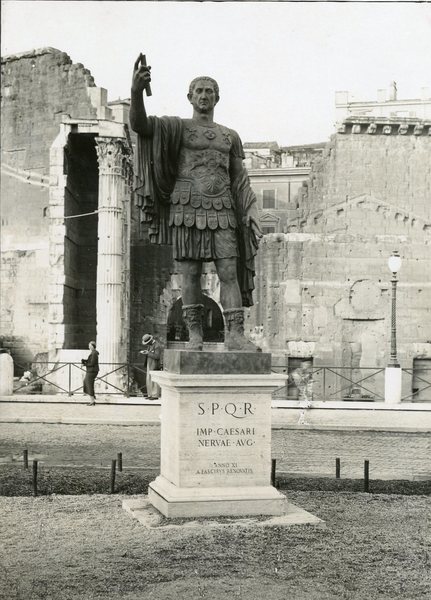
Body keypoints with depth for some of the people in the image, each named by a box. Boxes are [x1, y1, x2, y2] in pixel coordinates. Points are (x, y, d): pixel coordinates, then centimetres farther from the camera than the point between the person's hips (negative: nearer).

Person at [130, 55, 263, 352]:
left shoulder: (231, 136, 18)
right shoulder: (177, 127, 6)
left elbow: (239, 180, 17)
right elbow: (139, 124, -12)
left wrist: (248, 214, 5)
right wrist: (137, 91, -30)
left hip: (221, 212, 3)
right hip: (187, 209, -2)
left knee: (229, 272, -6)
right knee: (191, 273, -2)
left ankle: (235, 334, -8)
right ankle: (195, 334, 4)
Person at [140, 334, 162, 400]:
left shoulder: (157, 346, -17)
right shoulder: (150, 344, 12)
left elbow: (157, 356, -22)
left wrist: (148, 353, -23)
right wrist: (143, 352, 1)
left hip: (154, 366, -9)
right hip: (149, 365, 9)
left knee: (154, 381, -6)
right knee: (149, 380, 9)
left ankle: (155, 395, -1)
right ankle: (150, 395, 15)